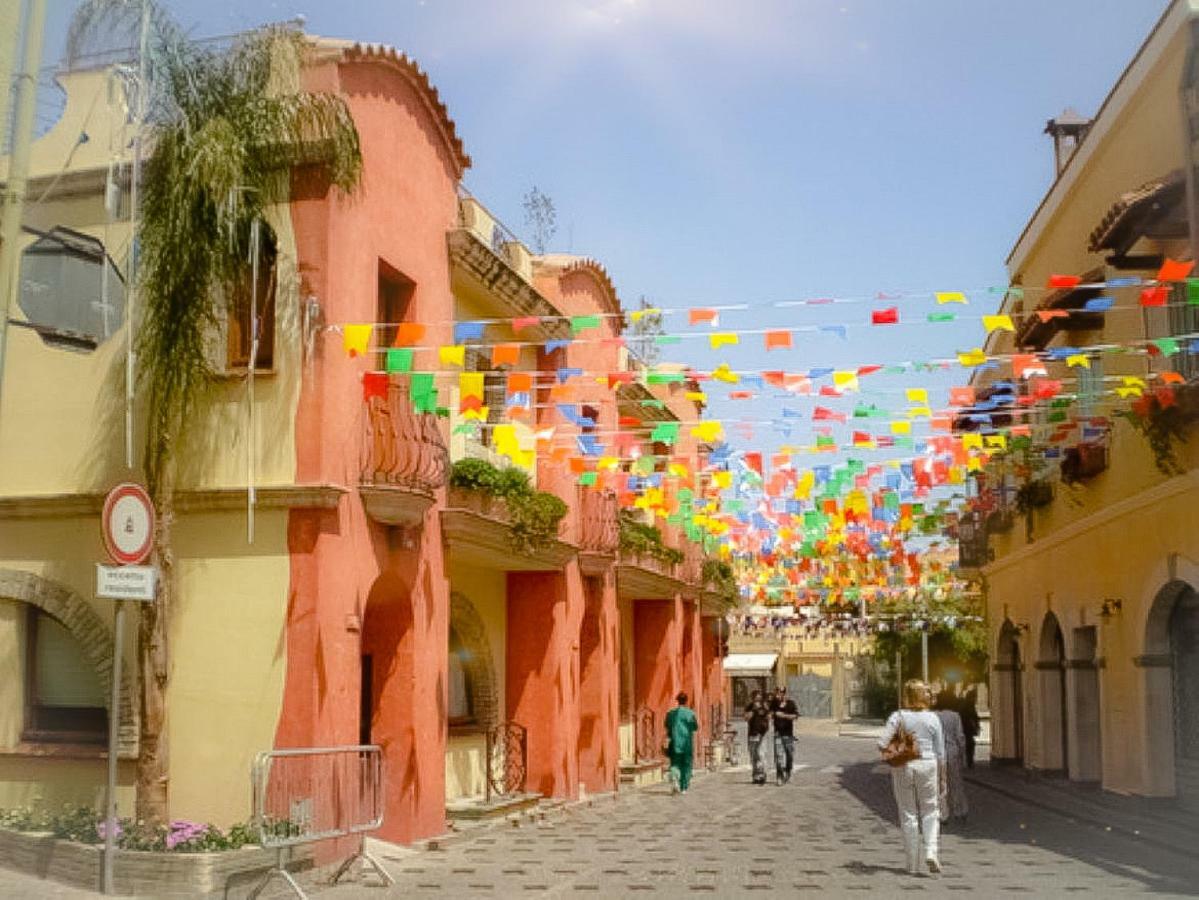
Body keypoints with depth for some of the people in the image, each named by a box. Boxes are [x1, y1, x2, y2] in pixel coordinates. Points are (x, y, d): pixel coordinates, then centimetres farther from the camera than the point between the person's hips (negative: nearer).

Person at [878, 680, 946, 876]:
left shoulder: (898, 716, -5)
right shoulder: (932, 718, -1)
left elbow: (882, 744, -13)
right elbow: (940, 752, 2)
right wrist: (941, 776, 12)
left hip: (902, 768, 0)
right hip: (927, 765, 0)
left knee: (908, 814, 8)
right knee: (930, 811, 14)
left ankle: (913, 864, 10)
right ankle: (931, 851, -6)